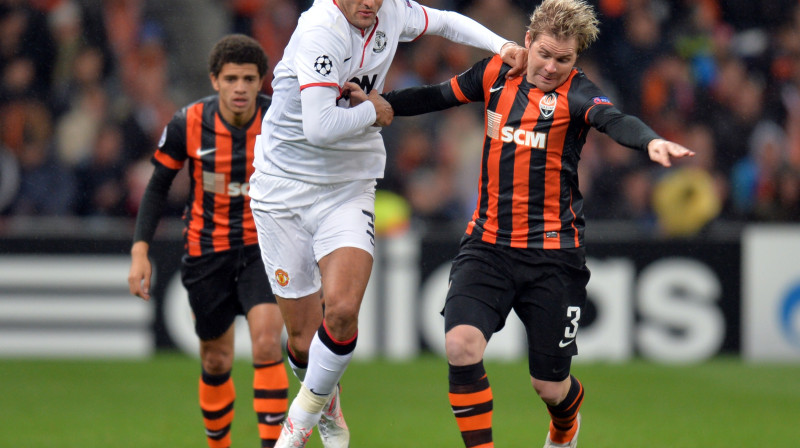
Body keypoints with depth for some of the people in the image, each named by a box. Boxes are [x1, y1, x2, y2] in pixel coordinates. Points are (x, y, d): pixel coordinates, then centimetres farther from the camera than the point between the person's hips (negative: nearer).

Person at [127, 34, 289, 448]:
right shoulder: (188, 123, -13)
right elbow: (158, 186, -1)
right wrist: (140, 250, -9)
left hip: (263, 246, -1)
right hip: (206, 250, 1)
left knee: (267, 342, -21)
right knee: (216, 362, 9)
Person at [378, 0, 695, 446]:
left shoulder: (576, 93, -11)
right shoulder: (497, 73, 3)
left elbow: (614, 120, -33)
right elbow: (438, 96, 22)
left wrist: (651, 141, -53)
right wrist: (377, 102, 19)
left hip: (552, 253, -3)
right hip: (487, 245, 3)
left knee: (549, 386, 7)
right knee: (461, 345, -22)